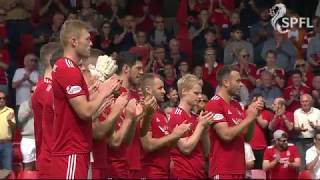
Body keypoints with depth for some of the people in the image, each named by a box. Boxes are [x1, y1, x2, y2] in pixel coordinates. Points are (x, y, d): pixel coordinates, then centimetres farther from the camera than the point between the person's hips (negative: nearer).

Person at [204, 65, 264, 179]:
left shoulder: (237, 105, 16)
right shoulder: (214, 105, -11)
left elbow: (247, 137, 17)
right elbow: (226, 135, -20)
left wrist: (253, 115, 3)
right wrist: (248, 118, -12)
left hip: (239, 169, 9)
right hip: (222, 171, -9)